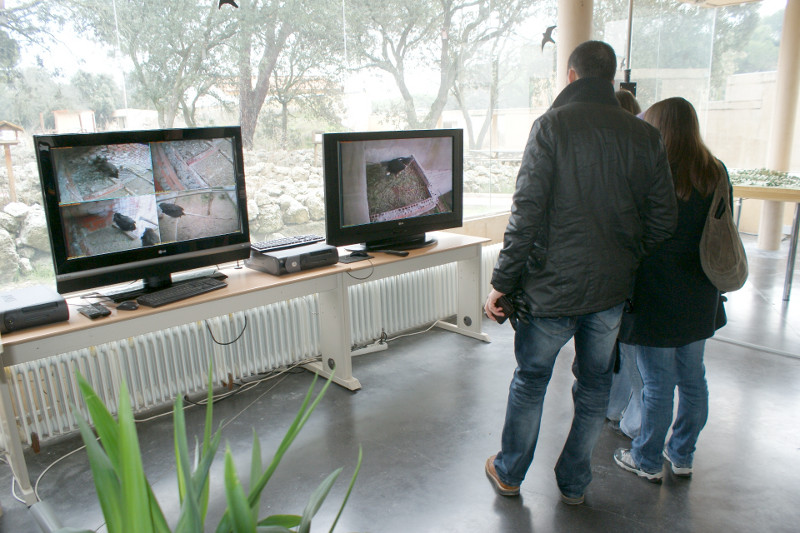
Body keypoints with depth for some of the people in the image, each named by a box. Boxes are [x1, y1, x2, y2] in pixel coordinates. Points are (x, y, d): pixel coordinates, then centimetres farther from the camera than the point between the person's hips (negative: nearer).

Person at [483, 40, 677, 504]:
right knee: (596, 386, 18)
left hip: (553, 287, -3)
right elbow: (664, 221, 3)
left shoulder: (552, 126, -11)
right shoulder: (646, 136, 1)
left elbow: (527, 213, -17)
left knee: (530, 380, 14)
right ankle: (574, 483, 34)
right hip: (613, 290, 4)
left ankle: (509, 474, 33)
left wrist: (503, 283, -11)